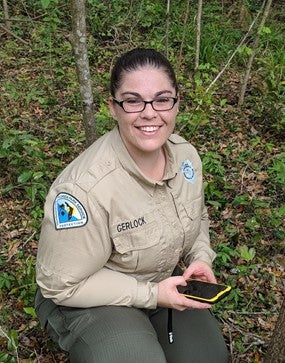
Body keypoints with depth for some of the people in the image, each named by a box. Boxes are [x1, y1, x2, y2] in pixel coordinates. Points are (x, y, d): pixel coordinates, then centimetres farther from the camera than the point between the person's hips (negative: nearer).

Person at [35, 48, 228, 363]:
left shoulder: (185, 154, -11)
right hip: (90, 298, -5)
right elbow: (62, 285, -24)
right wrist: (151, 295, -25)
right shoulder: (84, 187, -34)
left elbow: (197, 217, 9)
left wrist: (200, 257, -11)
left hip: (164, 281, 6)